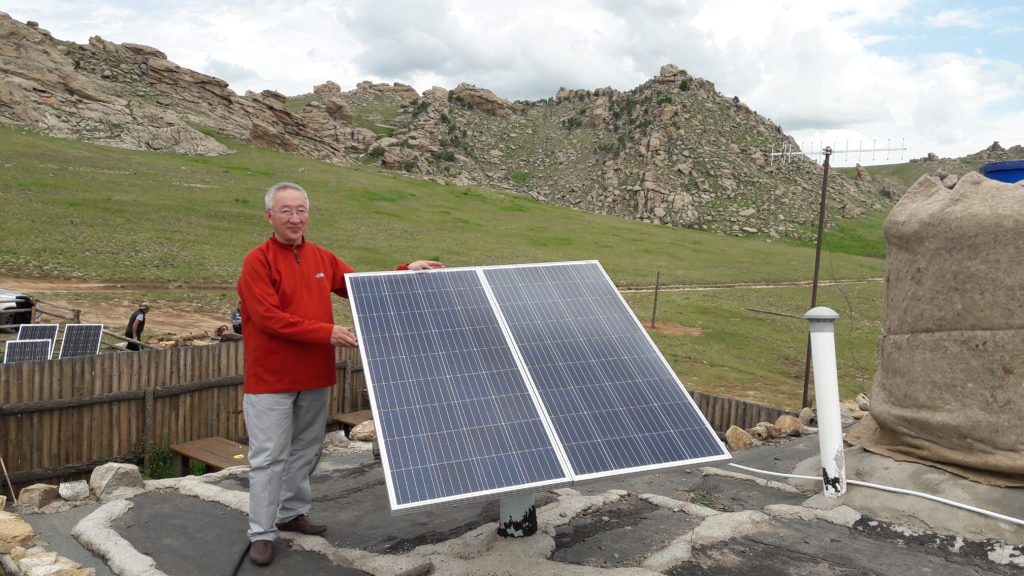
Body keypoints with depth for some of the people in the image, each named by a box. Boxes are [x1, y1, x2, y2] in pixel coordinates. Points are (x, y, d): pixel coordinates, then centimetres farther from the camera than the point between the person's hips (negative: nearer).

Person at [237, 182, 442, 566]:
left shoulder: (322, 258, 8)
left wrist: (406, 272, 3)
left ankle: (291, 514, 33)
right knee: (269, 457, 0)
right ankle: (261, 535, 11)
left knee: (306, 451, 16)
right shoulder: (258, 261, -11)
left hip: (316, 376, 6)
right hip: (271, 379, -6)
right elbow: (268, 317, -20)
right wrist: (326, 332, -25)